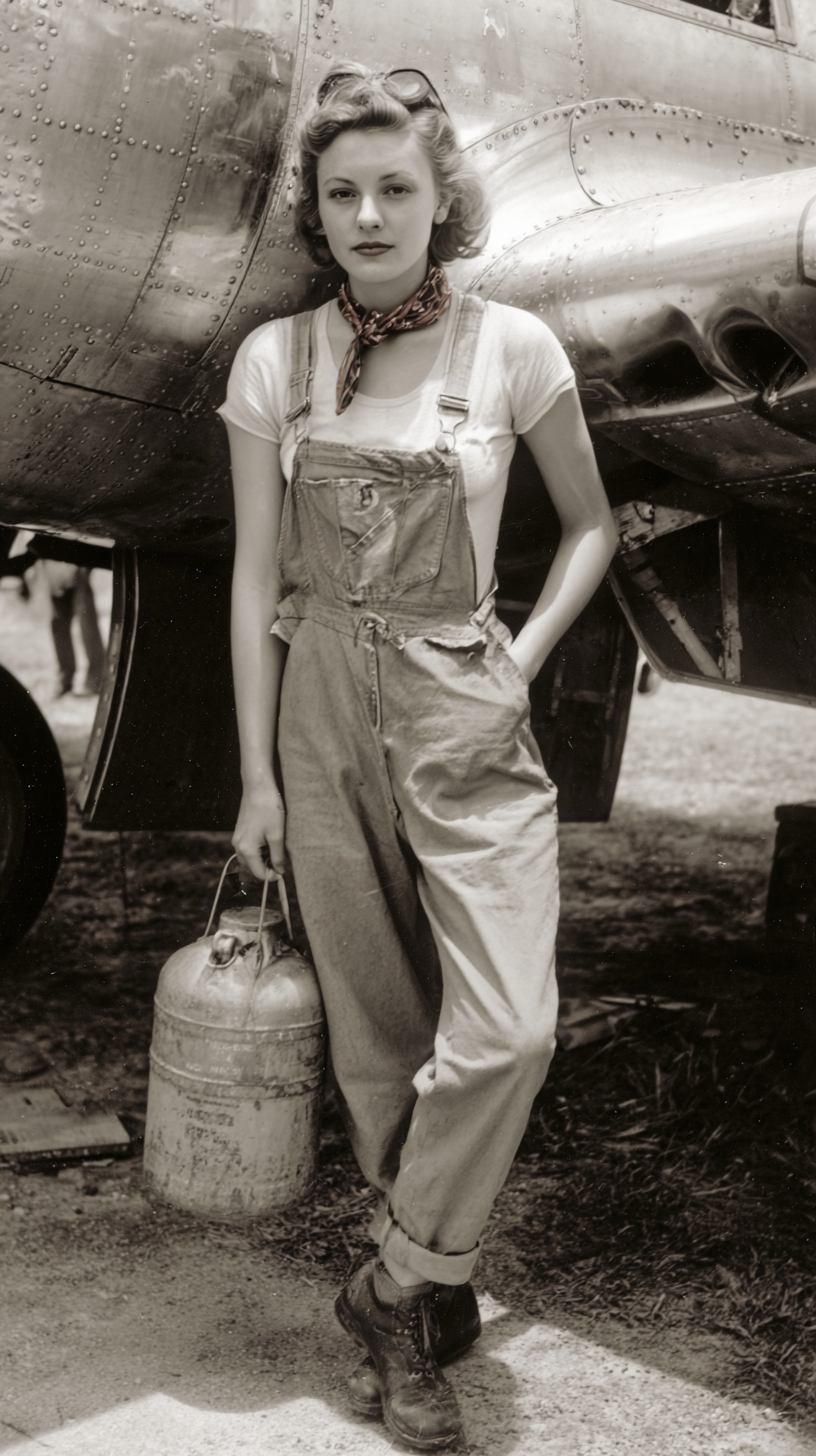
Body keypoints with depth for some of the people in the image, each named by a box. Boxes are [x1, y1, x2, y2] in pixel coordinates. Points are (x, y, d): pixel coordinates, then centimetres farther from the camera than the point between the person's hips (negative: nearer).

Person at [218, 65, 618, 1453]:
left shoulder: (512, 347, -2)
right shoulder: (275, 359, 2)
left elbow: (591, 525, 10)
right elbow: (255, 575, 4)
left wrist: (524, 658, -5)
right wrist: (257, 773, 1)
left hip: (463, 714, -1)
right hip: (323, 711, 2)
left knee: (507, 1028, -13)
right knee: (374, 1035, 9)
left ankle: (396, 1289, 10)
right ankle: (430, 1301, 28)